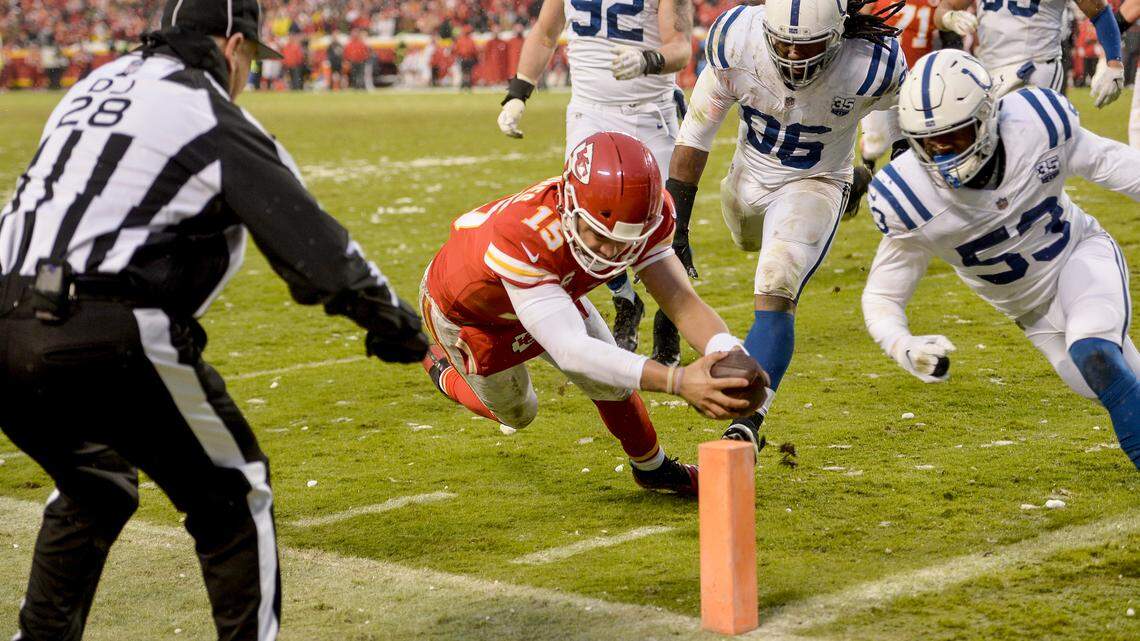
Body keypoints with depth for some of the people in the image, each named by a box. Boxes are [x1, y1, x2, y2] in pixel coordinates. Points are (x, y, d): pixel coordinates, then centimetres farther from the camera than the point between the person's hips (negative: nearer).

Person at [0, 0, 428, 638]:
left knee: (94, 490, 29)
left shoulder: (97, 85, 22)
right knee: (232, 498, 9)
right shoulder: (214, 119, 0)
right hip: (108, 338, -7)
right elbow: (308, 236, -2)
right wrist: (395, 322, 9)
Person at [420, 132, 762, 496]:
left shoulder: (648, 215, -33)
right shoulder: (523, 237, -51)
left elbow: (681, 299, -34)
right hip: (465, 311, -4)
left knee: (610, 381, -6)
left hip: (550, 291, 4)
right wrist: (677, 381, -66)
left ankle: (652, 468, 23)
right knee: (517, 415, 16)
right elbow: (570, 350, -55)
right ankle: (443, 368, 45)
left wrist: (726, 351, -57)